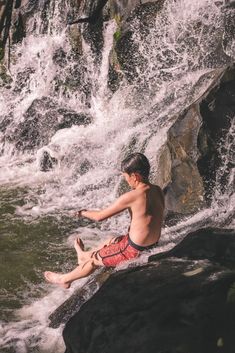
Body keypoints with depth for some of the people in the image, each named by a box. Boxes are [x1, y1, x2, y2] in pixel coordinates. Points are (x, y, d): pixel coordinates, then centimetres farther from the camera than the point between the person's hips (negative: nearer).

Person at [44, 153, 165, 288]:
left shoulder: (132, 197, -26)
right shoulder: (158, 191, -5)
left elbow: (99, 216, -15)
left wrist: (83, 213, 5)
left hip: (135, 251, -7)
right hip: (152, 246, 7)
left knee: (94, 259, 17)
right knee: (111, 241, 32)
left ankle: (64, 279, 39)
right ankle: (84, 255, 59)